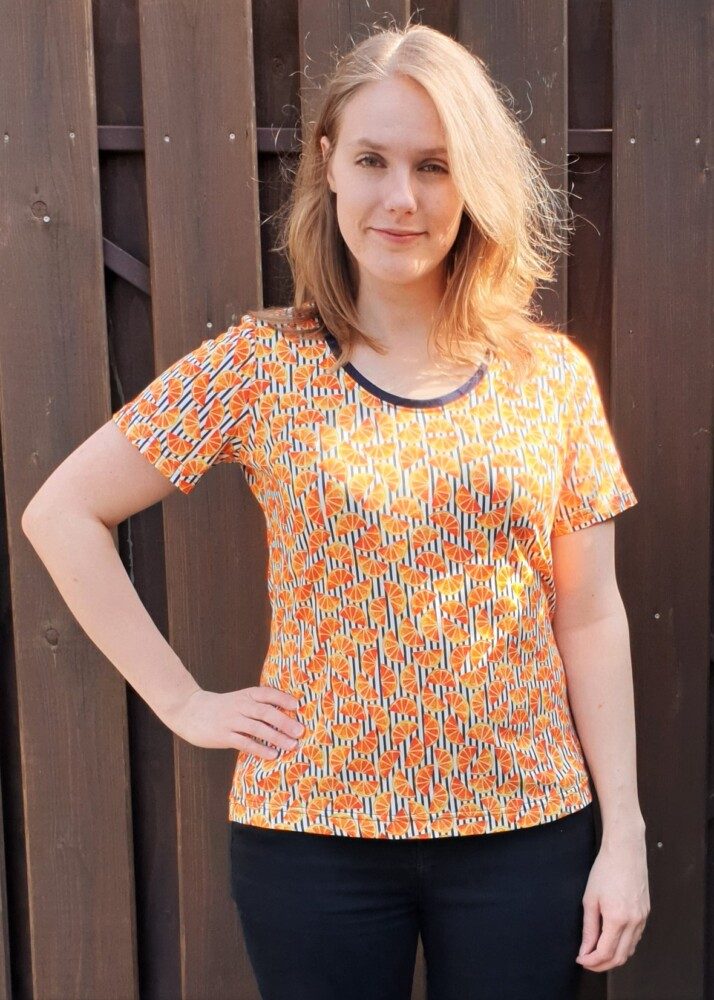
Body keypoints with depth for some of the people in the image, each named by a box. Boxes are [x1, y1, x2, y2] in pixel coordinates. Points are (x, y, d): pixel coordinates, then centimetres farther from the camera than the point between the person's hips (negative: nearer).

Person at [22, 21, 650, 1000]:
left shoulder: (552, 375, 0)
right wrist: (183, 702, -6)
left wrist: (625, 831, 0)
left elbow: (588, 616, 2)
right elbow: (59, 514, -3)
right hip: (313, 828, -1)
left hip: (526, 829, 2)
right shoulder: (259, 365, -6)